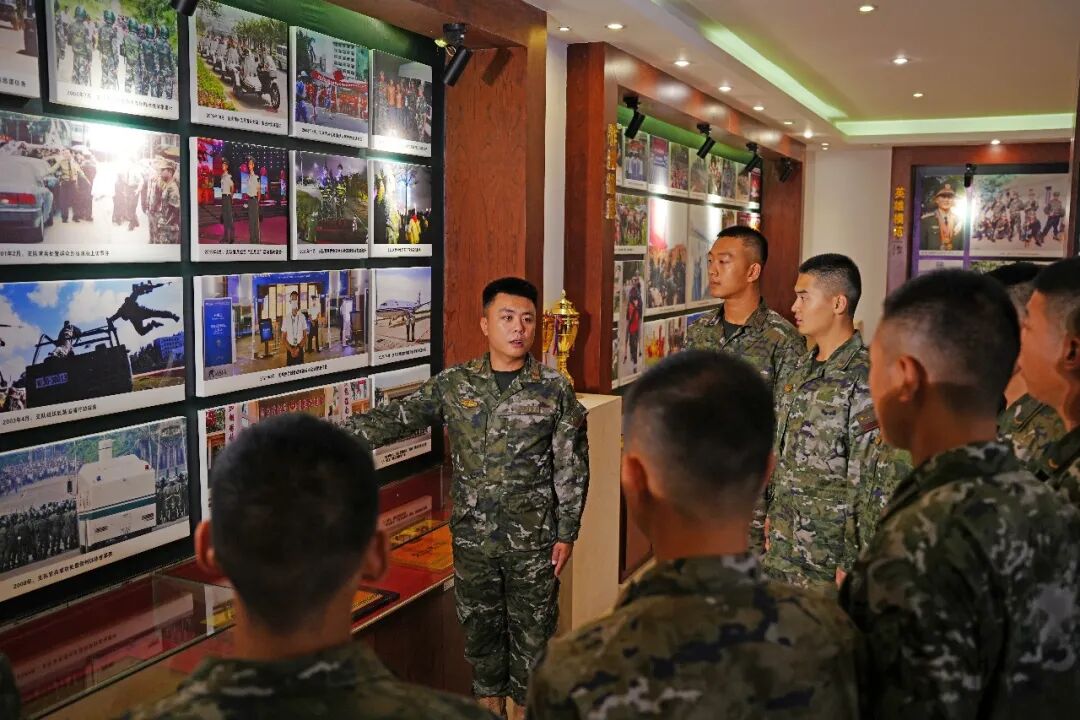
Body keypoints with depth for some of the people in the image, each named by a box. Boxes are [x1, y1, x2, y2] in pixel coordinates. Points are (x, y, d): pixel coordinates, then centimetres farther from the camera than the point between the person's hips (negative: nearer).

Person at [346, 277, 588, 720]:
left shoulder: (555, 390, -7)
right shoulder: (453, 384, -2)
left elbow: (572, 468, -4)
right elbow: (396, 418, -4)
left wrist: (566, 533, -5)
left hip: (534, 539, -2)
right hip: (472, 535, 2)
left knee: (532, 629, 11)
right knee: (479, 626, 17)